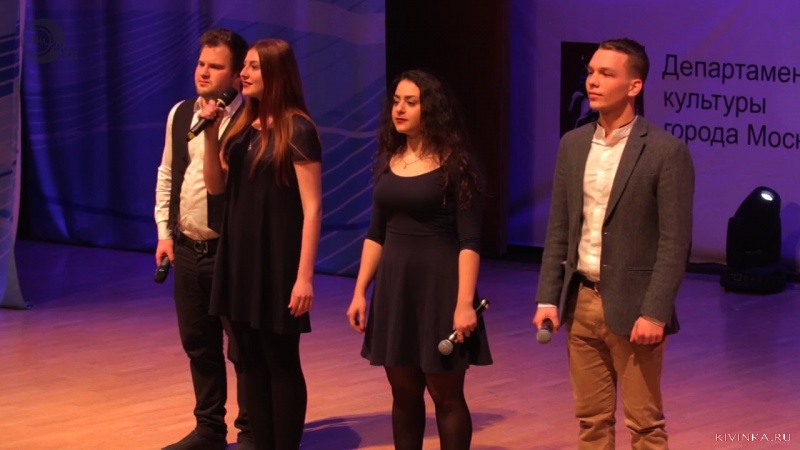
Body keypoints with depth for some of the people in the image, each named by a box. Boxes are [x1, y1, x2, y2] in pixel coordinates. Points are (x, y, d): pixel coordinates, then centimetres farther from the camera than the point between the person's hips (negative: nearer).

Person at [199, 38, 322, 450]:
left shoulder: (297, 130, -12)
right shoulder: (242, 126, 8)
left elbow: (312, 207, -14)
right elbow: (216, 187, 11)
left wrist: (305, 276, -19)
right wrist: (211, 135, -3)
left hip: (276, 262, -7)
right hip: (238, 259, 7)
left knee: (281, 365, 2)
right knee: (251, 363, 10)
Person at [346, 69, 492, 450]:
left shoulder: (455, 164, -9)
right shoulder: (388, 161, 8)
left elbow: (469, 240, -12)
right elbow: (376, 234, 14)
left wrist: (465, 303, -20)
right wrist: (360, 292, 8)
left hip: (438, 284, -5)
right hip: (394, 284, 6)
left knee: (445, 395, 0)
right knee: (403, 394, 9)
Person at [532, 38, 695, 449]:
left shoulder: (666, 151, -11)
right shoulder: (573, 144, 7)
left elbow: (675, 241, -13)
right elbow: (558, 229, 11)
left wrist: (655, 312, -18)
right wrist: (548, 298, 4)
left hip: (632, 307, -6)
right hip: (581, 302, 6)